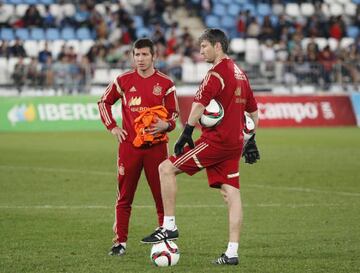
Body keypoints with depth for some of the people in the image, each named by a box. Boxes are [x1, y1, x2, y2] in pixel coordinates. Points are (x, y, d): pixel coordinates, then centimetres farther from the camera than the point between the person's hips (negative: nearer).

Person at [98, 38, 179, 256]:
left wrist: (166, 125, -14)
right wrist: (112, 127, 5)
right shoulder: (124, 81, 3)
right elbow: (104, 102, 16)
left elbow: (174, 113, 7)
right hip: (129, 146, 1)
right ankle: (121, 242, 11)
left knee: (162, 196, 1)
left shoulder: (165, 83, 1)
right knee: (124, 197, 4)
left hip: (156, 146, -1)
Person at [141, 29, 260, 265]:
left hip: (215, 140, -9)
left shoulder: (217, 73, -11)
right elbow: (253, 111, 24)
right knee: (232, 194, 5)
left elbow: (199, 105, -23)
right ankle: (232, 252, 3)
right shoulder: (240, 74, 17)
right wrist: (250, 139, 28)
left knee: (166, 168, -4)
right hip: (234, 143, 9)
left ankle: (169, 226, -6)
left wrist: (186, 134, -20)